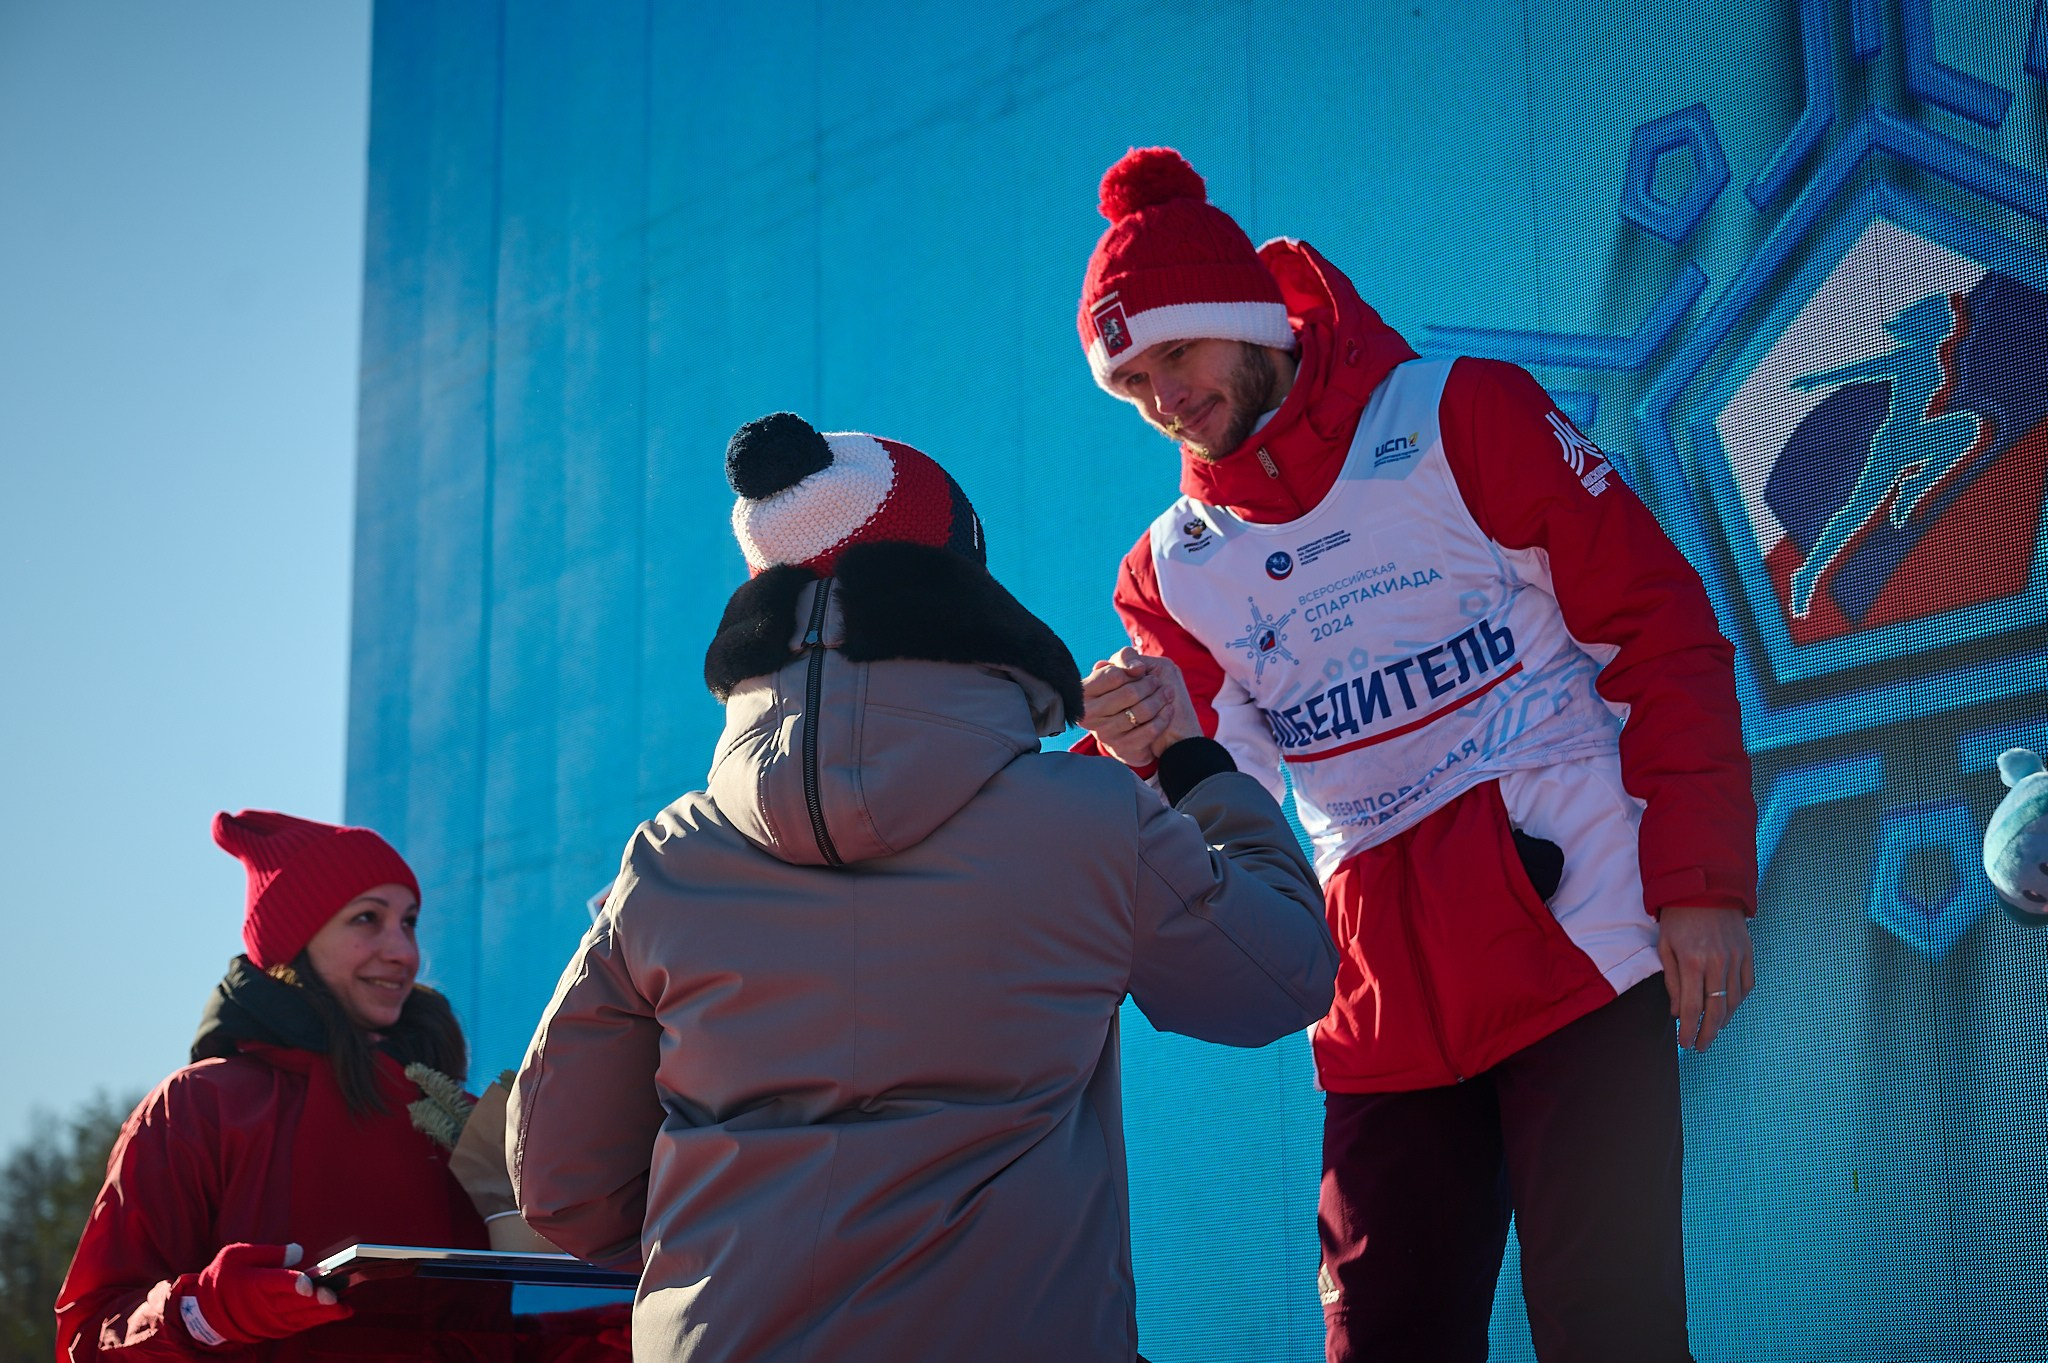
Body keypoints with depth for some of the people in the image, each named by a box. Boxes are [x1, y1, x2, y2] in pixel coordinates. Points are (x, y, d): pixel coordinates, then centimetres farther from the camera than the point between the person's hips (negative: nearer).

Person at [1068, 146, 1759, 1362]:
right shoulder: (1171, 569, 12)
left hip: (1570, 937, -4)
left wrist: (1703, 884, -10)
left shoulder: (1461, 420, 0)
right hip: (1384, 1002, 4)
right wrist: (1142, 756, -22)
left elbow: (1665, 636, -3)